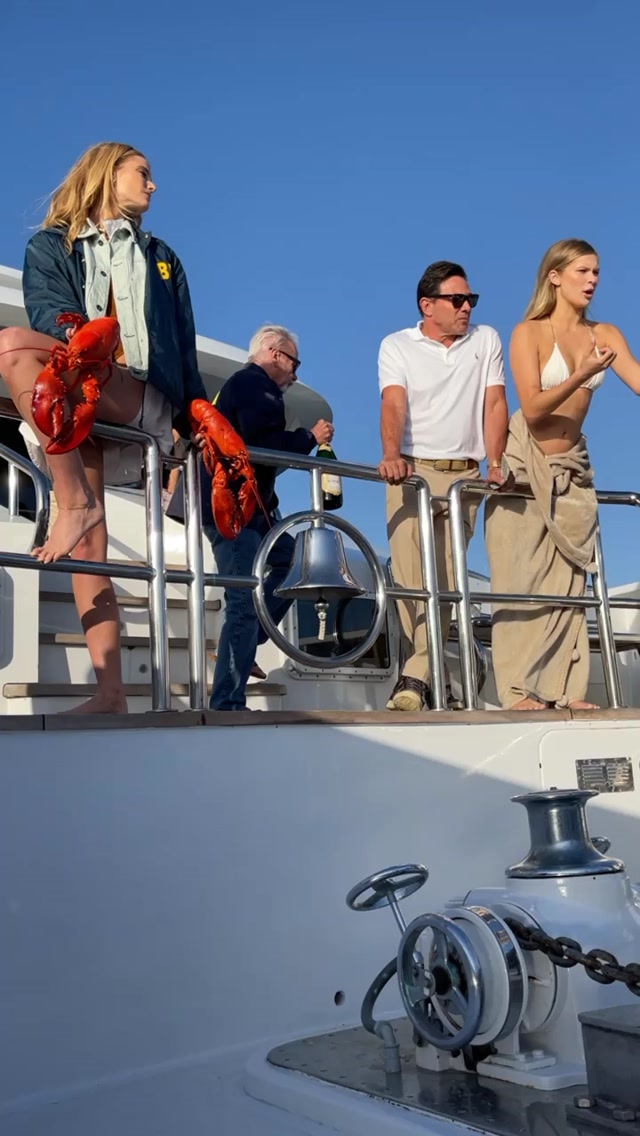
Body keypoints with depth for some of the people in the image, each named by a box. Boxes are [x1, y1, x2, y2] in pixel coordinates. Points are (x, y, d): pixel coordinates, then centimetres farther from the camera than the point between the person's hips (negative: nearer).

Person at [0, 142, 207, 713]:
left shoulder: (160, 257, 28)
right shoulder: (50, 247, 20)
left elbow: (184, 345, 21)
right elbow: (49, 313, -1)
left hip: (144, 398, -1)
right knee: (88, 545, -13)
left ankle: (77, 504, -31)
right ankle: (110, 691, -16)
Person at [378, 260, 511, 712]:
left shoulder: (486, 340, 12)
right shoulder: (397, 346, 6)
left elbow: (495, 404, 5)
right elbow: (394, 404, -10)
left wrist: (496, 464, -8)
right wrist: (392, 456, -28)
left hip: (464, 475, 2)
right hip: (412, 471, -1)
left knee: (444, 579, -8)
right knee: (411, 577, -10)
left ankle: (415, 678, -8)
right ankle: (421, 681, -4)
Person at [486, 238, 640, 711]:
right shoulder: (529, 333, -9)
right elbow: (533, 408, -19)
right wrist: (582, 375, -29)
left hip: (570, 467, 5)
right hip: (524, 463, -4)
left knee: (567, 580, 1)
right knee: (522, 578, -5)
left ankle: (565, 688, 5)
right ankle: (521, 688, -2)